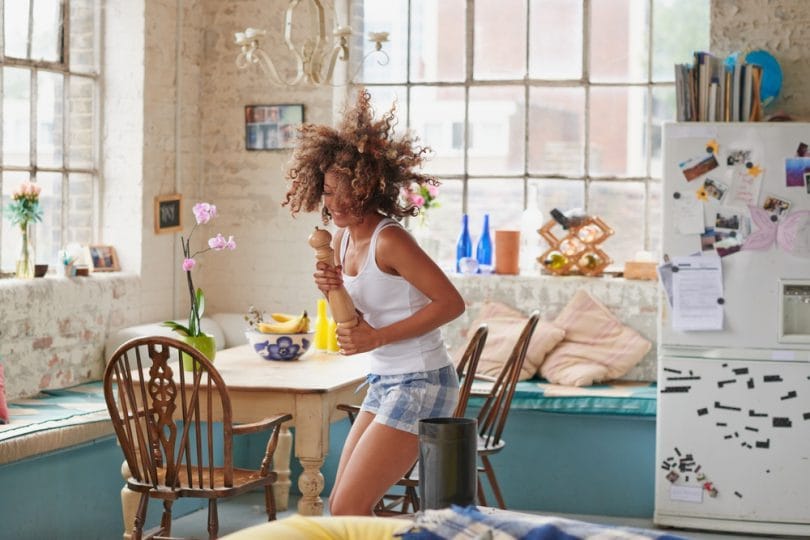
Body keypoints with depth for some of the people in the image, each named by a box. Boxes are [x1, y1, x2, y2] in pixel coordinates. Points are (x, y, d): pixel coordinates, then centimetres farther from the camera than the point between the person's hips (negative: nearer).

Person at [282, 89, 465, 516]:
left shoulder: (389, 240, -19)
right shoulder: (343, 239, 7)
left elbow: (451, 303, -22)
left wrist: (378, 337, -20)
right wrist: (334, 294, -9)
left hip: (420, 384, -9)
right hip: (385, 382, 9)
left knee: (348, 510, -10)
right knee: (341, 505, 11)